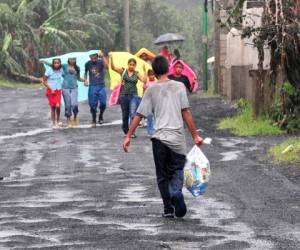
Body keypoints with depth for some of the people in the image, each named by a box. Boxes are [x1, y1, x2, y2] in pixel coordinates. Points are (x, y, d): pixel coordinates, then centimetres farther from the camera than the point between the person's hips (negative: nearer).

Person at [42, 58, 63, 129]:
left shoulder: (60, 70, -2)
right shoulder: (49, 70, -11)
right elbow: (44, 81, -7)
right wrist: (51, 89, -12)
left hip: (58, 90, 1)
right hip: (51, 91, -1)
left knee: (58, 106, -16)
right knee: (53, 107, 2)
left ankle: (57, 122, 3)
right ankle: (53, 123, 15)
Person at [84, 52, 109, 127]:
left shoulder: (101, 62, -5)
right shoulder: (88, 64, 3)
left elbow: (107, 66, -26)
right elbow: (85, 73, 19)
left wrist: (103, 57, -31)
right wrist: (85, 80, 2)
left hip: (101, 86, -1)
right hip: (92, 86, 1)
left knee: (103, 103, -8)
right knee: (93, 104, 0)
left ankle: (100, 117, 17)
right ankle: (94, 121, 12)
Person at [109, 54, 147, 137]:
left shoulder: (137, 74, 4)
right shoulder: (123, 71, 2)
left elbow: (144, 80, -7)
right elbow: (113, 68, -9)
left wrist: (144, 70, -11)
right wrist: (111, 59, -23)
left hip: (133, 96, -1)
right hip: (124, 95, 1)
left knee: (133, 114, -15)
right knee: (125, 115, 10)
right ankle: (126, 131, 26)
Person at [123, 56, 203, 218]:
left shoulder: (151, 90, 3)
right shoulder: (179, 87, 1)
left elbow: (139, 115, 3)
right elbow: (186, 113, -3)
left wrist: (128, 136, 9)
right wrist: (195, 136, 2)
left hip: (159, 138, 1)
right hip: (177, 138, -1)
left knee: (162, 175, 12)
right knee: (177, 171, 7)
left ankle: (168, 209, 8)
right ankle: (176, 193, -23)